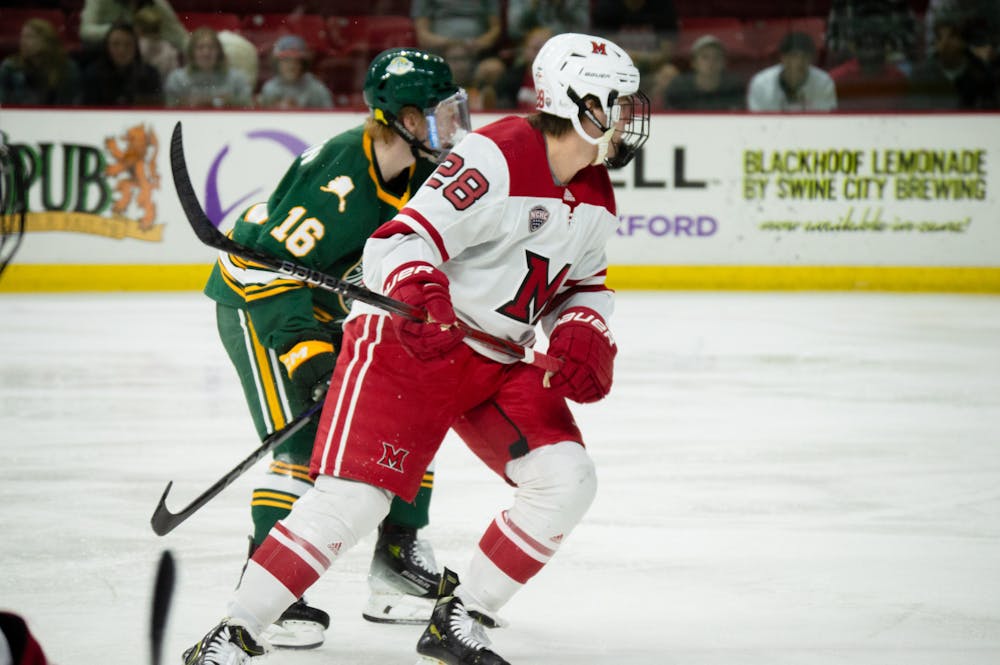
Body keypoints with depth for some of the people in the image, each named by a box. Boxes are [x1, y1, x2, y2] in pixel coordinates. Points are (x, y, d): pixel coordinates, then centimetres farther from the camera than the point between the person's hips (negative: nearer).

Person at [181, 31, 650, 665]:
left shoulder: (597, 196, 6)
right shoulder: (495, 159, -20)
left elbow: (586, 283, 21)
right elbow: (397, 243, -24)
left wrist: (585, 333, 1)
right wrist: (416, 284, -45)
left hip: (500, 360, 8)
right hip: (407, 342, -8)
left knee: (567, 480, -7)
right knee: (352, 499, -17)